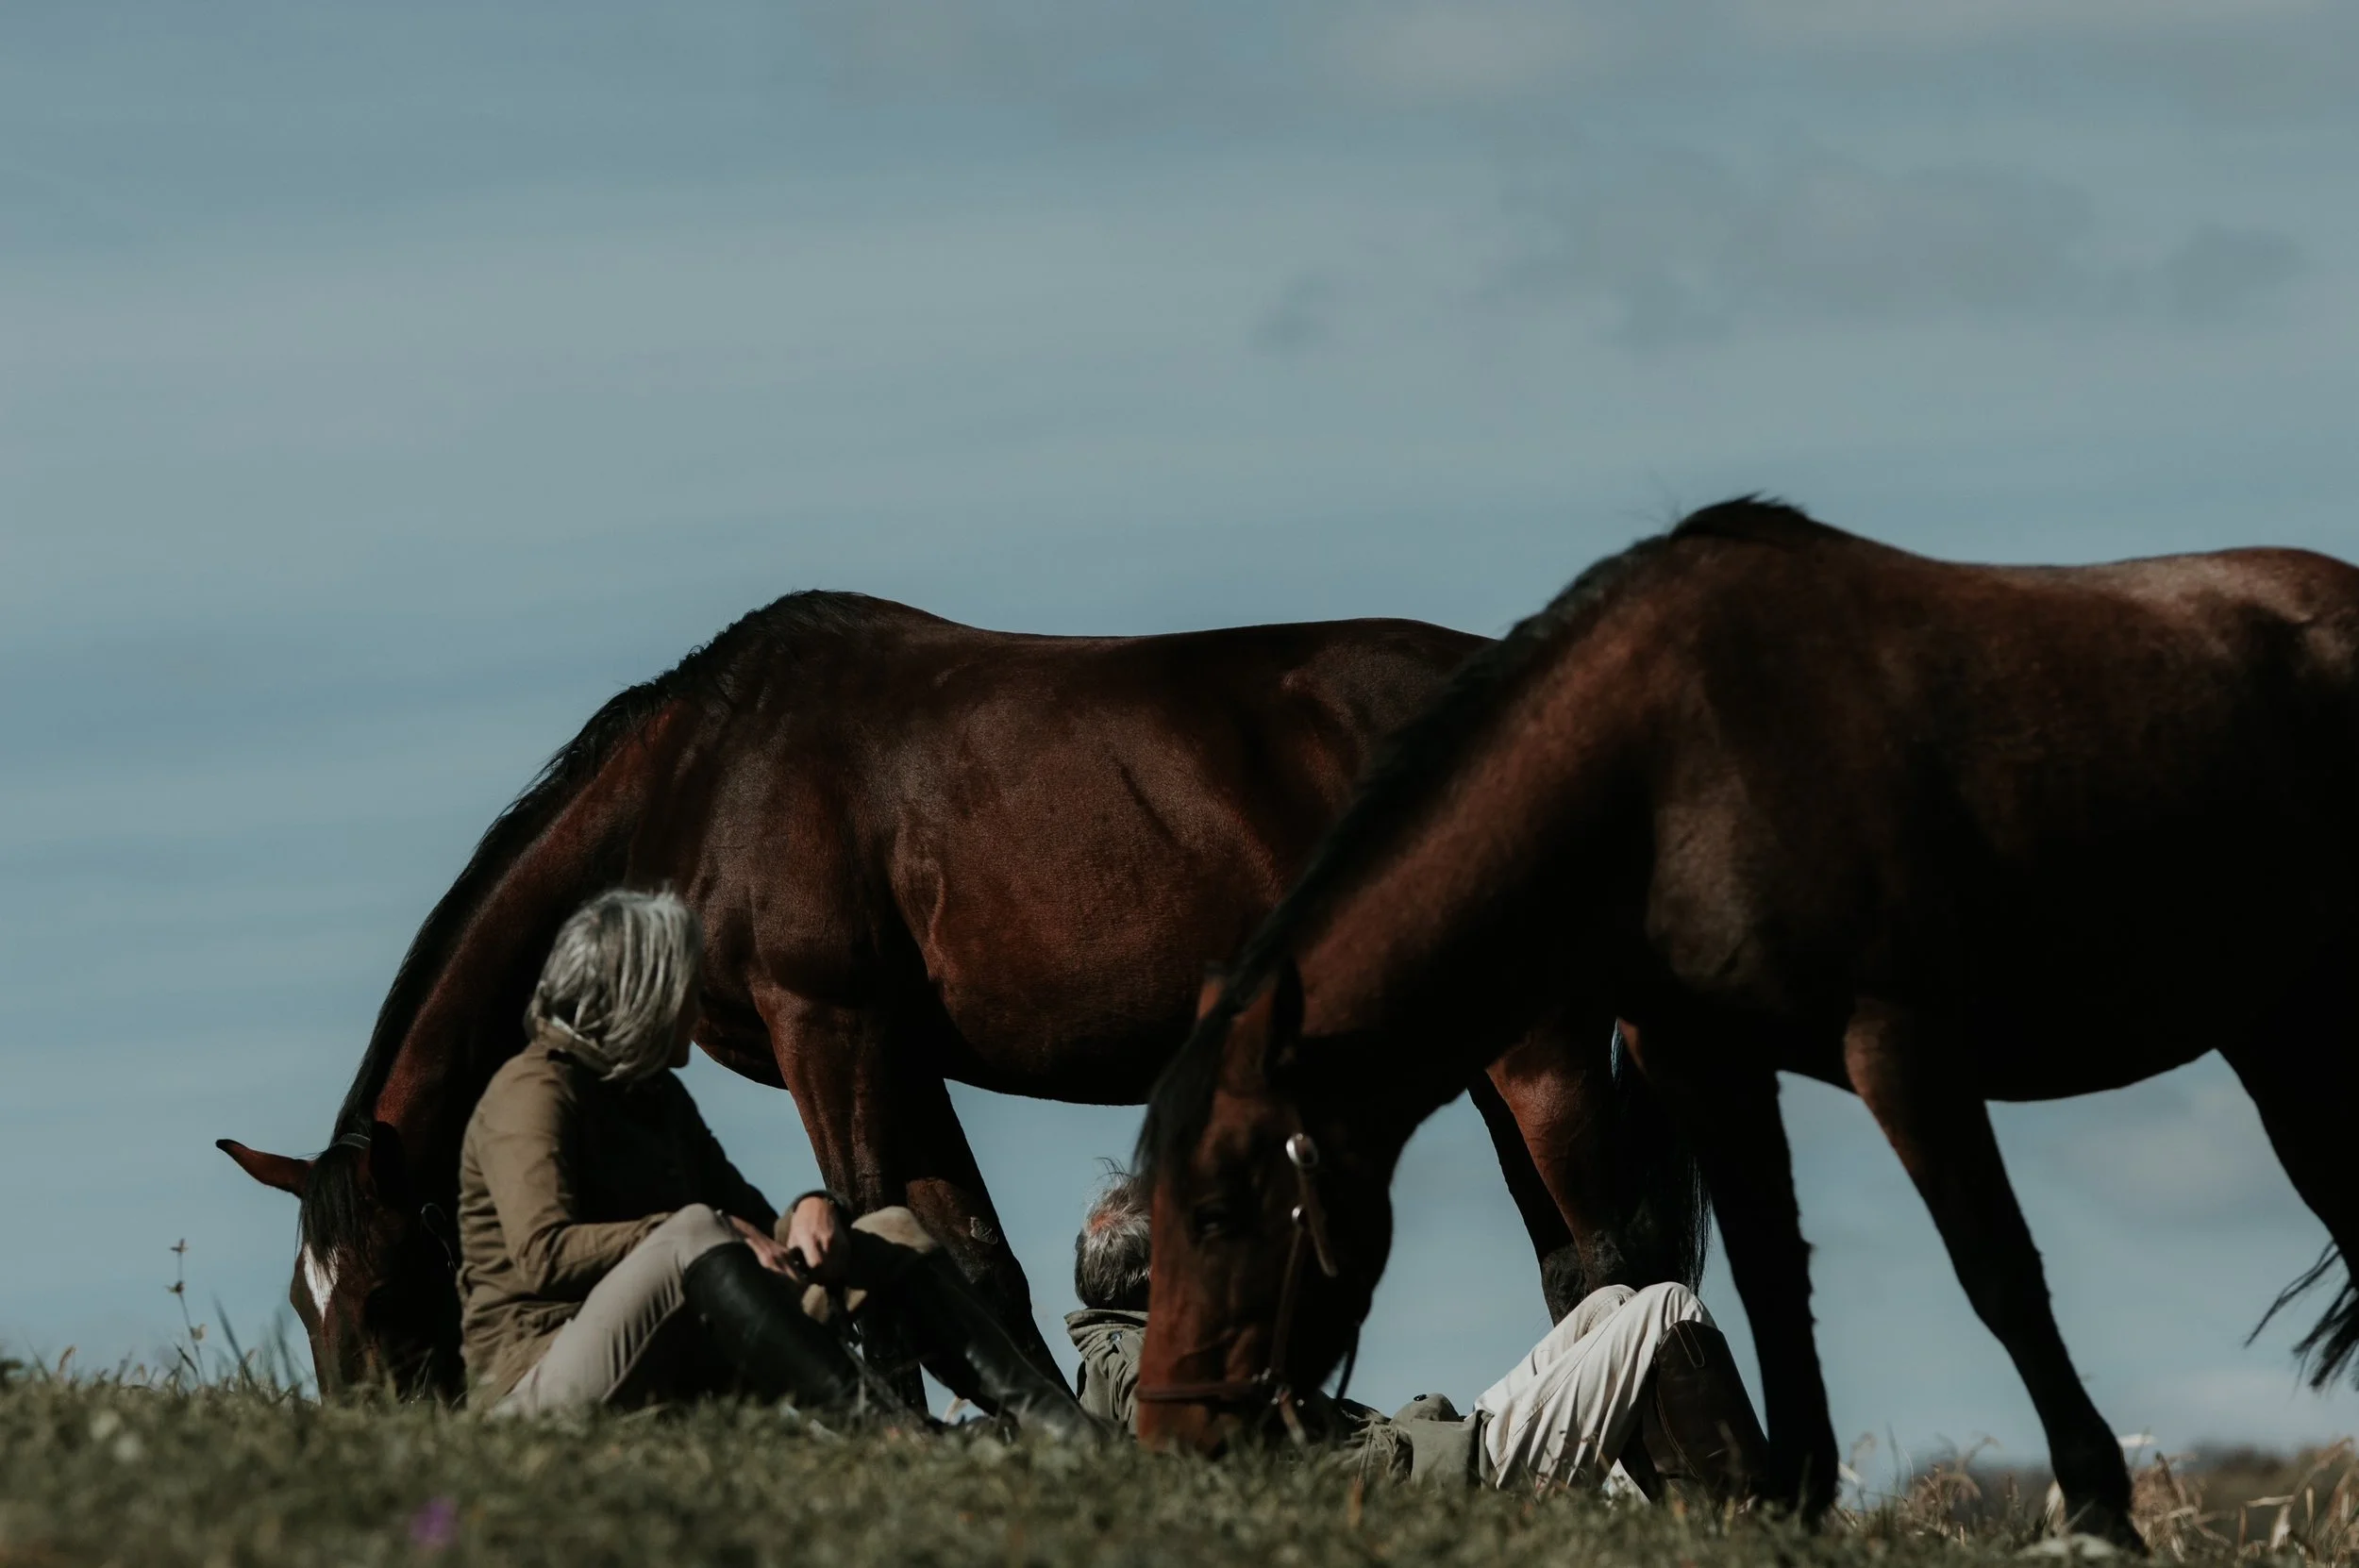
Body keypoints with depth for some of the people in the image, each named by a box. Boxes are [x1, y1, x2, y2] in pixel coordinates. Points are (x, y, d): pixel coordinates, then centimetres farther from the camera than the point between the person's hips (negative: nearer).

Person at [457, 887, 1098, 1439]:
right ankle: (868, 1423, -47)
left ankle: (1034, 1410, -15)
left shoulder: (655, 1095, 18)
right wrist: (704, 1232, -28)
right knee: (695, 1233, -37)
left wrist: (810, 1212, -10)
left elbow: (756, 1227, 15)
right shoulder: (535, 1092, -10)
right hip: (541, 1377, -9)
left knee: (891, 1234, 4)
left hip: (674, 1374, 9)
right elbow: (544, 1253, -26)